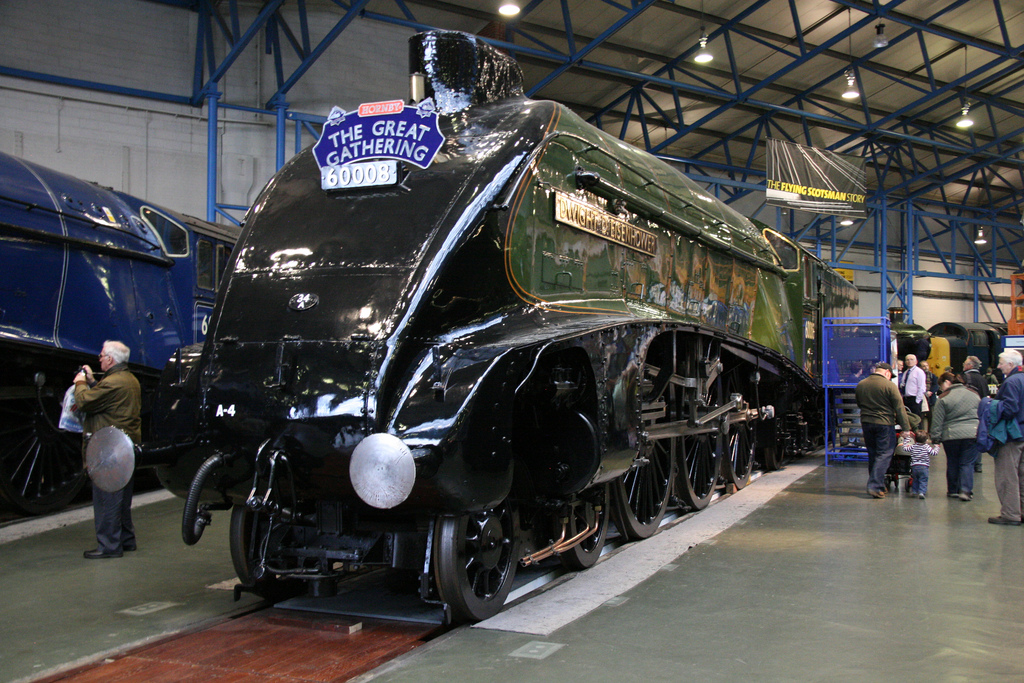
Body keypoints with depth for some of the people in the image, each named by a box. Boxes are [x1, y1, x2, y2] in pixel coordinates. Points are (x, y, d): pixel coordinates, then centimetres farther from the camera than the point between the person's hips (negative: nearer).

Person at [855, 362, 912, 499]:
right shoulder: (889, 385, -11)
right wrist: (906, 427, -5)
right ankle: (875, 486, -12)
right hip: (884, 424, -6)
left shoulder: (860, 384, 6)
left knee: (872, 454, 15)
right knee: (884, 454, -2)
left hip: (866, 422, 6)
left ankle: (878, 484, 21)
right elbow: (899, 408, -9)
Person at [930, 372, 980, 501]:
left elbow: (937, 421, -6)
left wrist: (935, 438, 0)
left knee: (952, 463, 12)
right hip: (972, 434, 2)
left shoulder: (943, 398, -5)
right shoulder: (973, 394, 9)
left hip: (951, 436, -2)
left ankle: (953, 490, 19)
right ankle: (966, 490, -9)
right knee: (967, 463, 3)